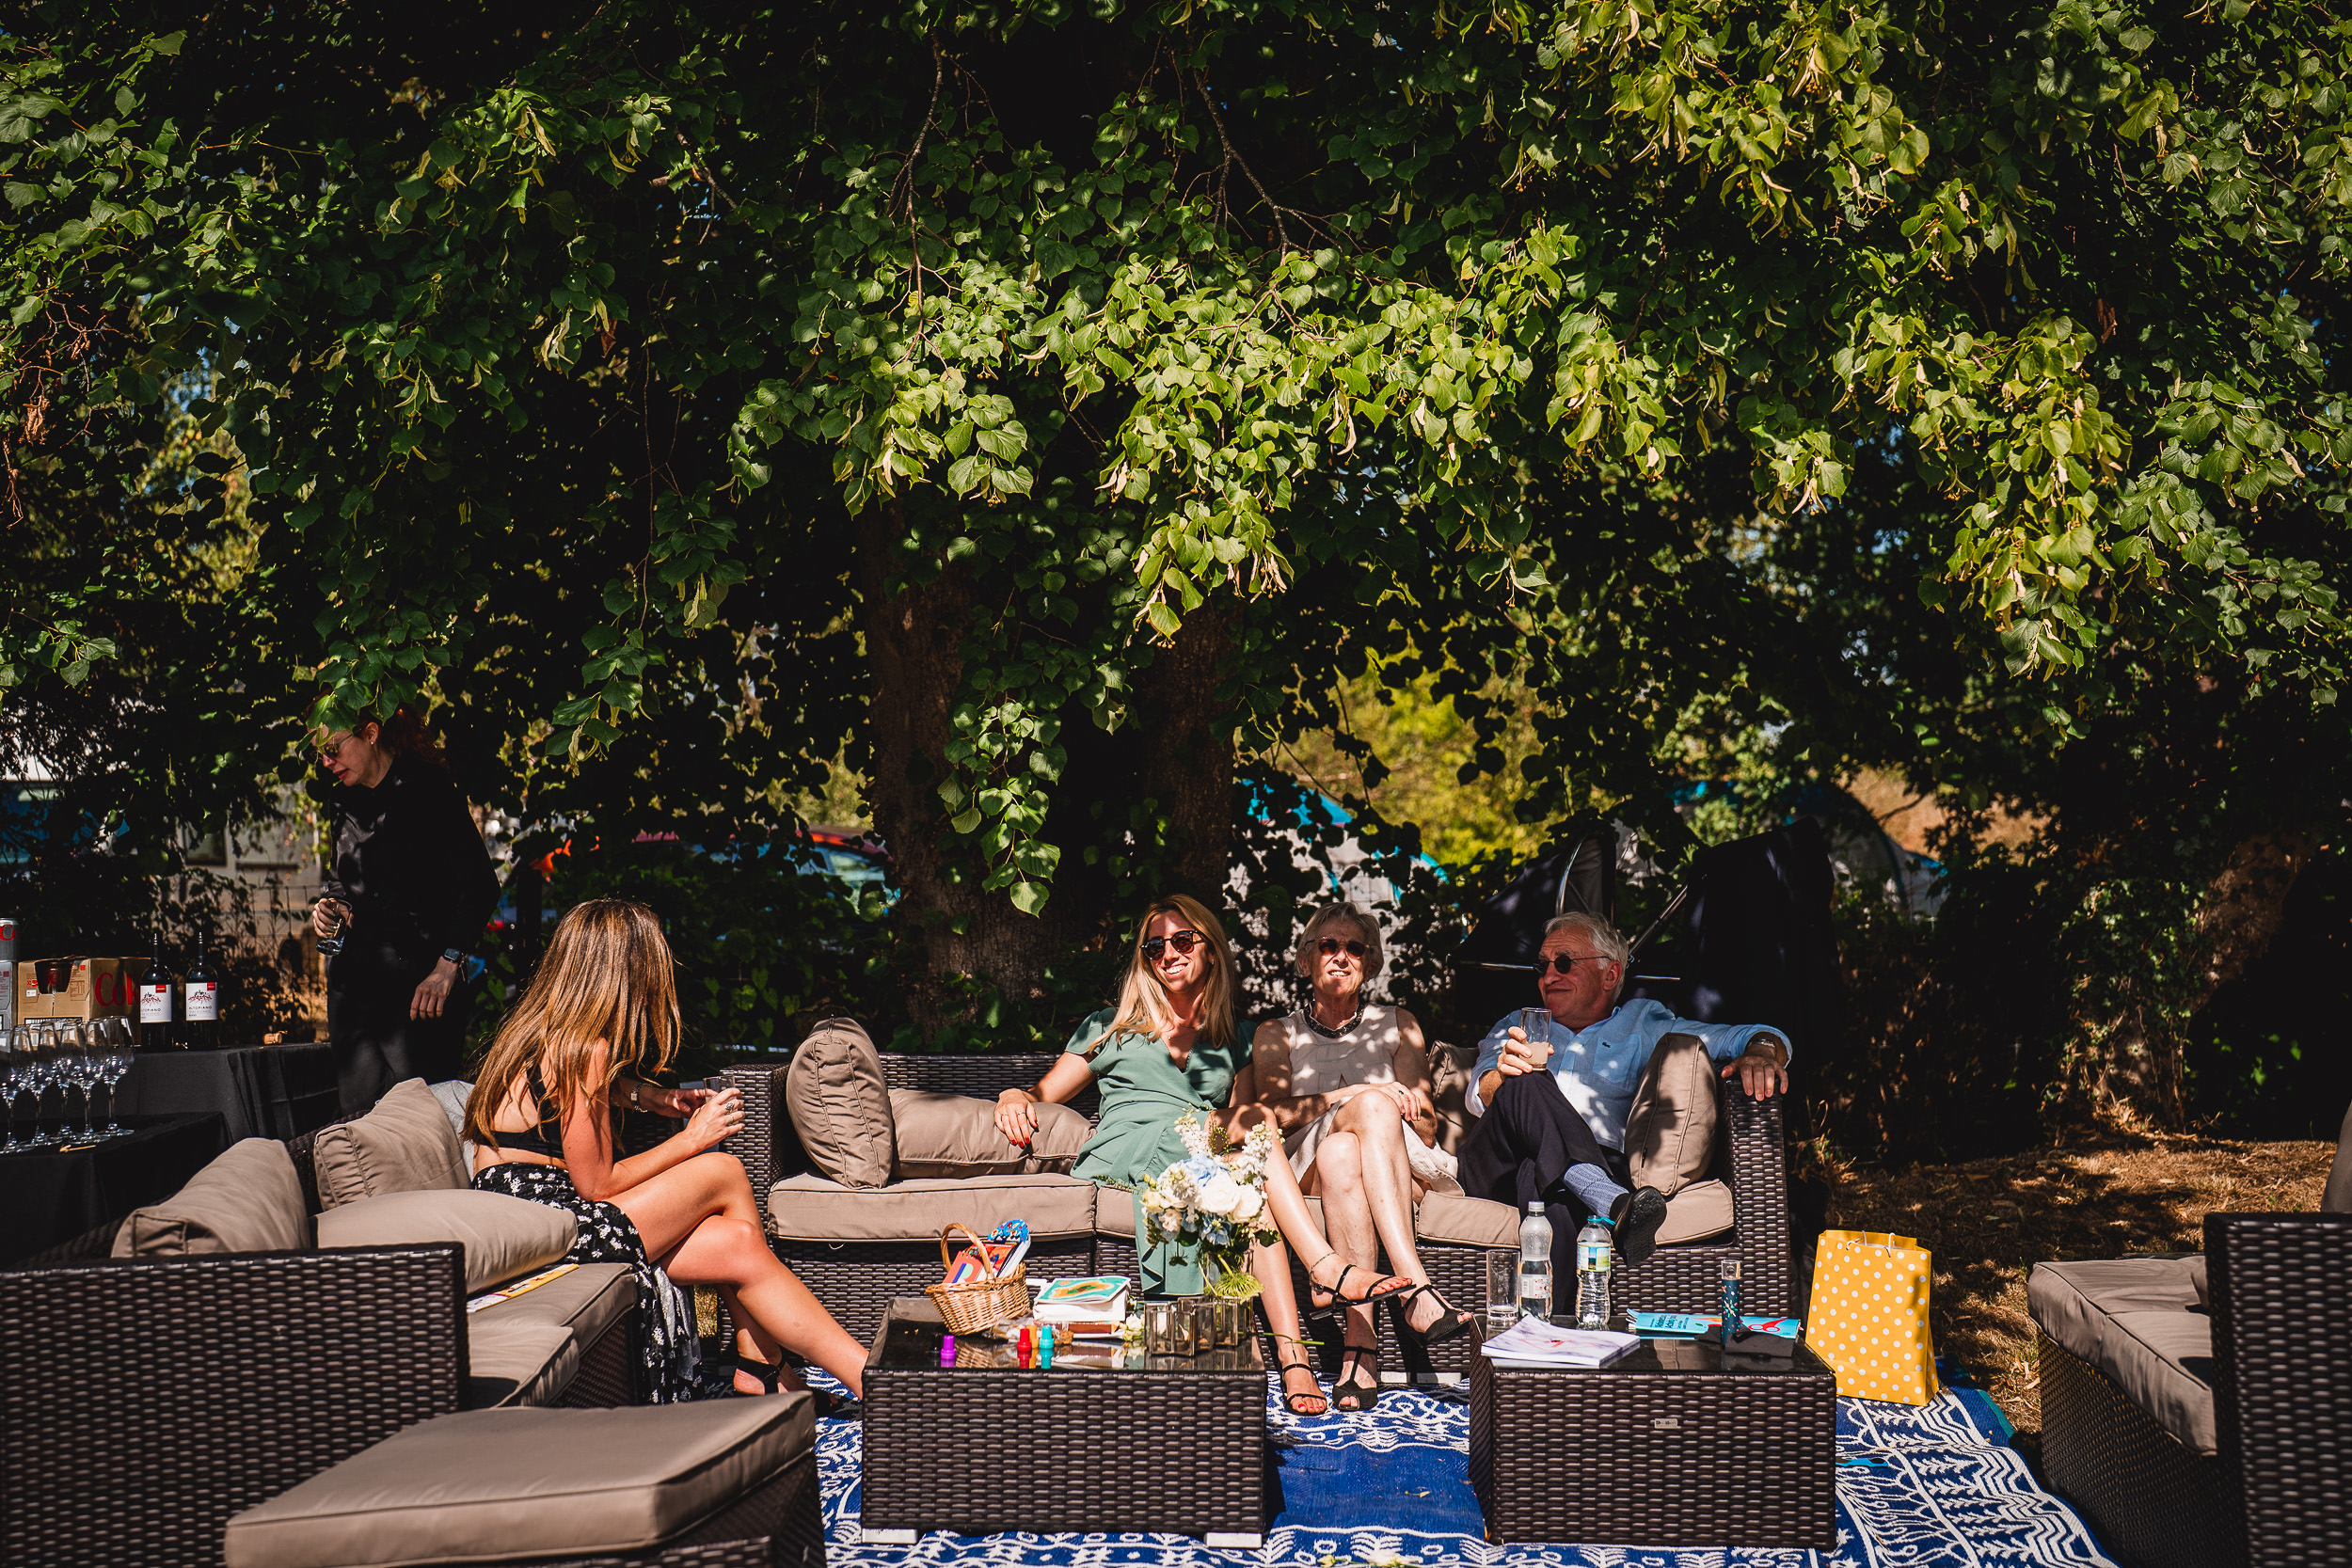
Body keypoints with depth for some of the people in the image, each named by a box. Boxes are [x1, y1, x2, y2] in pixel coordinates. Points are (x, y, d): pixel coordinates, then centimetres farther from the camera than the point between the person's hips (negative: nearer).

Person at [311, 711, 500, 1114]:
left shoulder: (429, 789, -5)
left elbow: (479, 885, -10)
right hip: (352, 981, 6)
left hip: (420, 979, -6)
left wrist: (447, 965, -17)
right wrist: (330, 904, 7)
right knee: (358, 1115, 2)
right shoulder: (346, 801, 15)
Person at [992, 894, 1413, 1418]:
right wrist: (1017, 1096, -3)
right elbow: (1046, 1093, 21)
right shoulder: (1115, 1028, 24)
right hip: (1125, 1149, -2)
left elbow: (1239, 1117, 21)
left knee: (1255, 1191, -36)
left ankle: (1292, 1355, -47)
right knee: (1250, 1120, -30)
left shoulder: (1233, 1040, 28)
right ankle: (1327, 1265, -44)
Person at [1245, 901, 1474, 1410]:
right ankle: (1416, 1289, -48)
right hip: (1307, 1173, -1)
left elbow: (1426, 1125, 13)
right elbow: (1276, 1111, 2)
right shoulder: (1277, 1034, 23)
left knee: (1341, 1152, -38)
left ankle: (1359, 1341, -50)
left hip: (1405, 1169, 1)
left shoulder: (1398, 1025, 25)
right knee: (1372, 1106, -36)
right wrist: (1355, 1094, -13)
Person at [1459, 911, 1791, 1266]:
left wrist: (1762, 1051, -8)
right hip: (1499, 1168, 1)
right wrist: (1506, 1073, -14)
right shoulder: (1515, 1027, 32)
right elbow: (1478, 1097, 11)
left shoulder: (1642, 1025, 27)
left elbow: (1757, 1035, 19)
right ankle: (1616, 1206, -50)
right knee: (1528, 1085, -32)